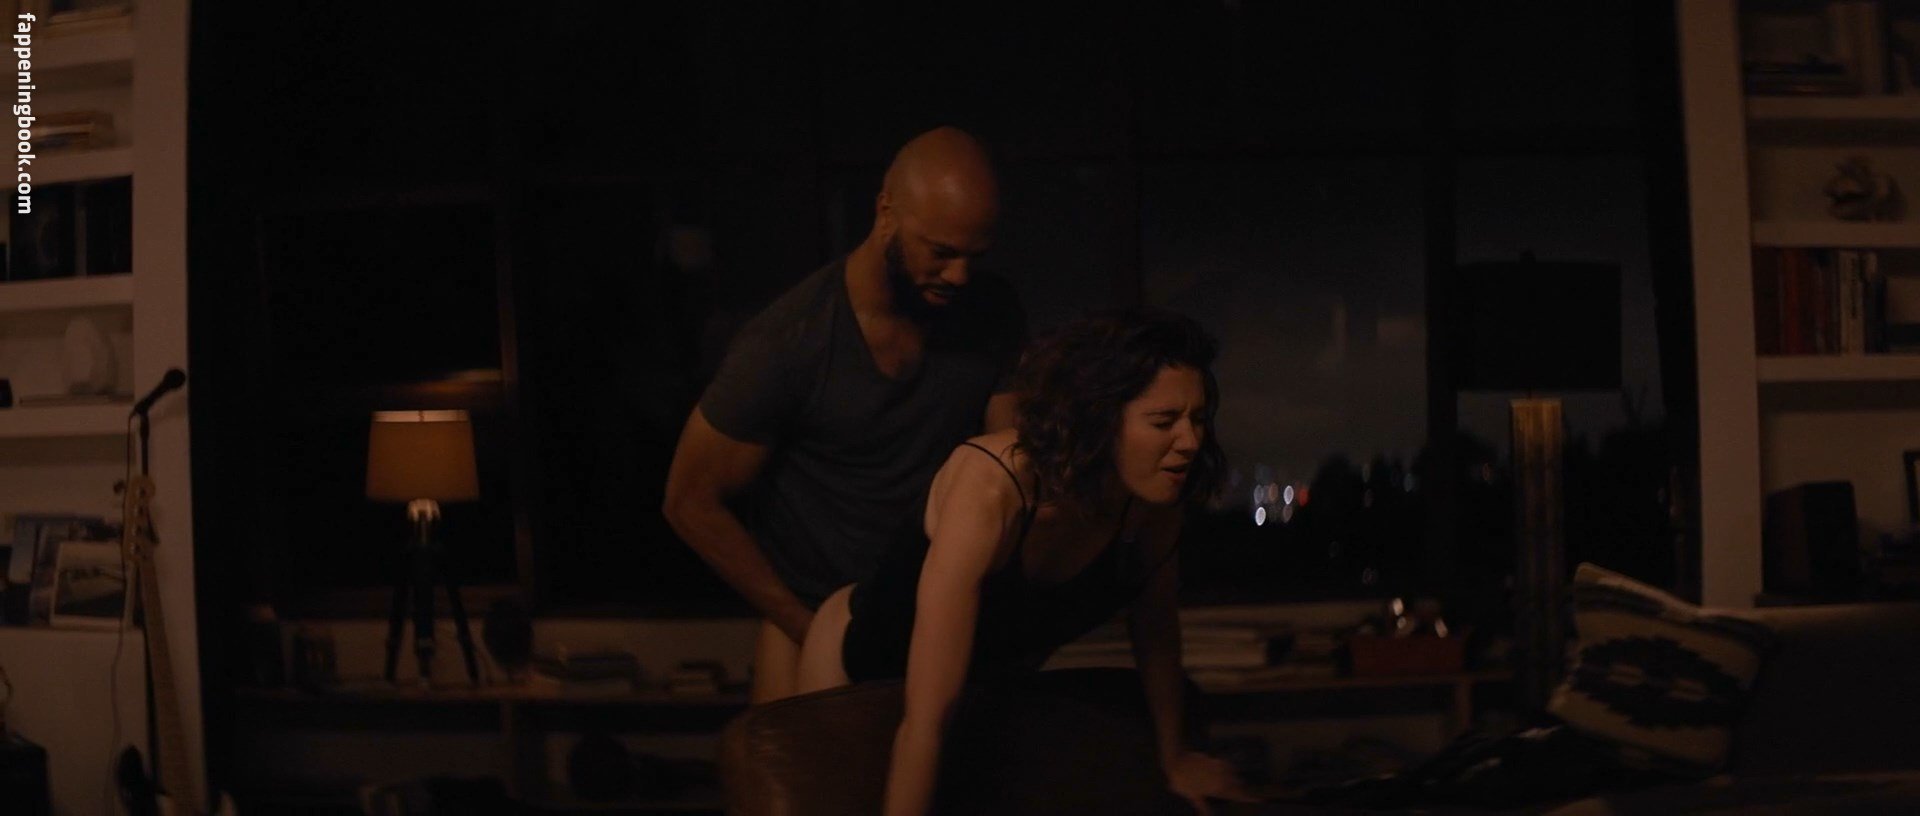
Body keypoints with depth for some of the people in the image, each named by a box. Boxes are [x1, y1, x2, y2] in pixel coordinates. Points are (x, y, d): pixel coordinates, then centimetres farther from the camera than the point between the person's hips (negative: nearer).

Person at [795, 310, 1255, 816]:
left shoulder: (1152, 490, -25)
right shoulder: (990, 492, -43)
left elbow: (1154, 621, -5)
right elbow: (927, 720, -44)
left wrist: (1173, 758, 5)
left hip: (993, 674, 5)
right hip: (861, 662, -5)